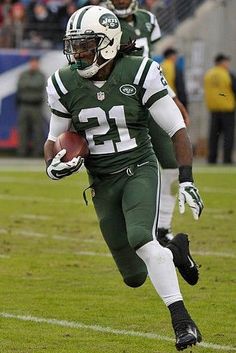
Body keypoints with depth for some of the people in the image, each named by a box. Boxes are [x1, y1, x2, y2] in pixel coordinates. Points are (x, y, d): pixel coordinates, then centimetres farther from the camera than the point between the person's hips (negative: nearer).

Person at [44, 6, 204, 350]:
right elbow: (55, 138, 9)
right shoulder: (65, 84, -5)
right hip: (102, 183, 4)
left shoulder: (139, 73, -13)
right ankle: (175, 250, 40)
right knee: (135, 277, 5)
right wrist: (53, 164, -14)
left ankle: (182, 321, -25)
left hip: (139, 170, -4)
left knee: (140, 238, -32)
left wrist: (187, 180, -16)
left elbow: (177, 130, -9)